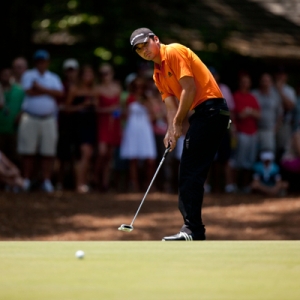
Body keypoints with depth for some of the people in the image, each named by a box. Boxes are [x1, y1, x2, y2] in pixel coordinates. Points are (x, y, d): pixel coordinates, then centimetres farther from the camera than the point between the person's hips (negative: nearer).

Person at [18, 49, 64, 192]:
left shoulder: (53, 78, 14)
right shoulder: (28, 75, 7)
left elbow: (60, 93, -3)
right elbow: (29, 92, -10)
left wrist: (41, 88, -10)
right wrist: (49, 91, -3)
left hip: (48, 120, 2)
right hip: (30, 118, -2)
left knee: (48, 152, -2)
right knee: (28, 152, -3)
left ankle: (47, 181, 1)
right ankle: (26, 180, 1)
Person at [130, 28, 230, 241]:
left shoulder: (174, 52, -8)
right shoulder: (158, 74, 20)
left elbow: (190, 89, -15)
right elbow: (171, 105, 12)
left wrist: (178, 123, -10)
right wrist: (171, 131, -5)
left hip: (211, 109, -10)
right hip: (202, 113, 10)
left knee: (191, 173, -13)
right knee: (189, 173, 9)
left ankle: (193, 229, -16)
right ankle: (193, 228, 11)